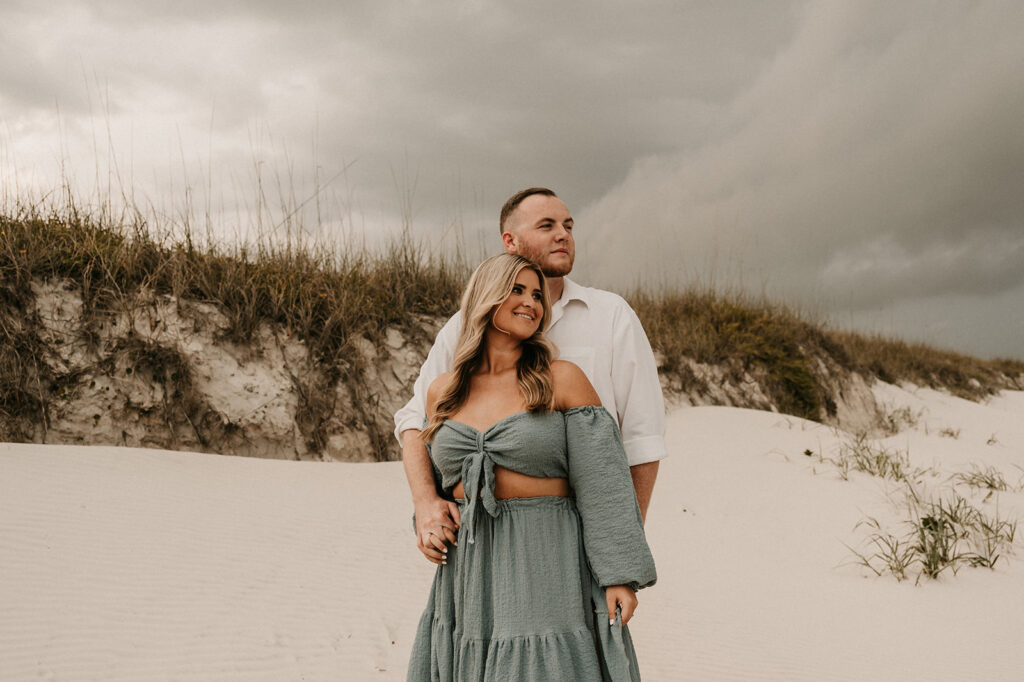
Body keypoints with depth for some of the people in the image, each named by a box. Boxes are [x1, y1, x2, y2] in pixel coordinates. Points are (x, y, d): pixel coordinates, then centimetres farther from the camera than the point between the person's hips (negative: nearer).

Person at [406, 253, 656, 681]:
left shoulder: (562, 380, -3)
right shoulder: (441, 392, 8)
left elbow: (602, 484, -6)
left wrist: (620, 576, -11)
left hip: (547, 569, -3)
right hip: (471, 578, 4)